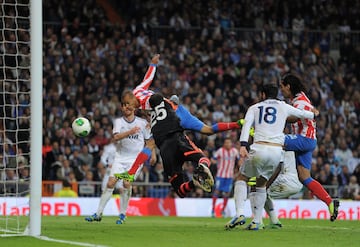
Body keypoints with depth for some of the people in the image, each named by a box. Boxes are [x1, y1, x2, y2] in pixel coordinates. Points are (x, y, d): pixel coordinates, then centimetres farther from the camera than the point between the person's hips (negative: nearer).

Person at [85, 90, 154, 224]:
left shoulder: (142, 123, 0)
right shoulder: (119, 121, -2)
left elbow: (148, 140, 12)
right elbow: (115, 137, -20)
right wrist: (130, 132, -34)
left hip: (135, 158, -1)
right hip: (120, 157, 1)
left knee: (127, 183, -17)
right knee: (111, 182, -9)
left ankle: (123, 214, -4)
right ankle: (98, 213, -3)